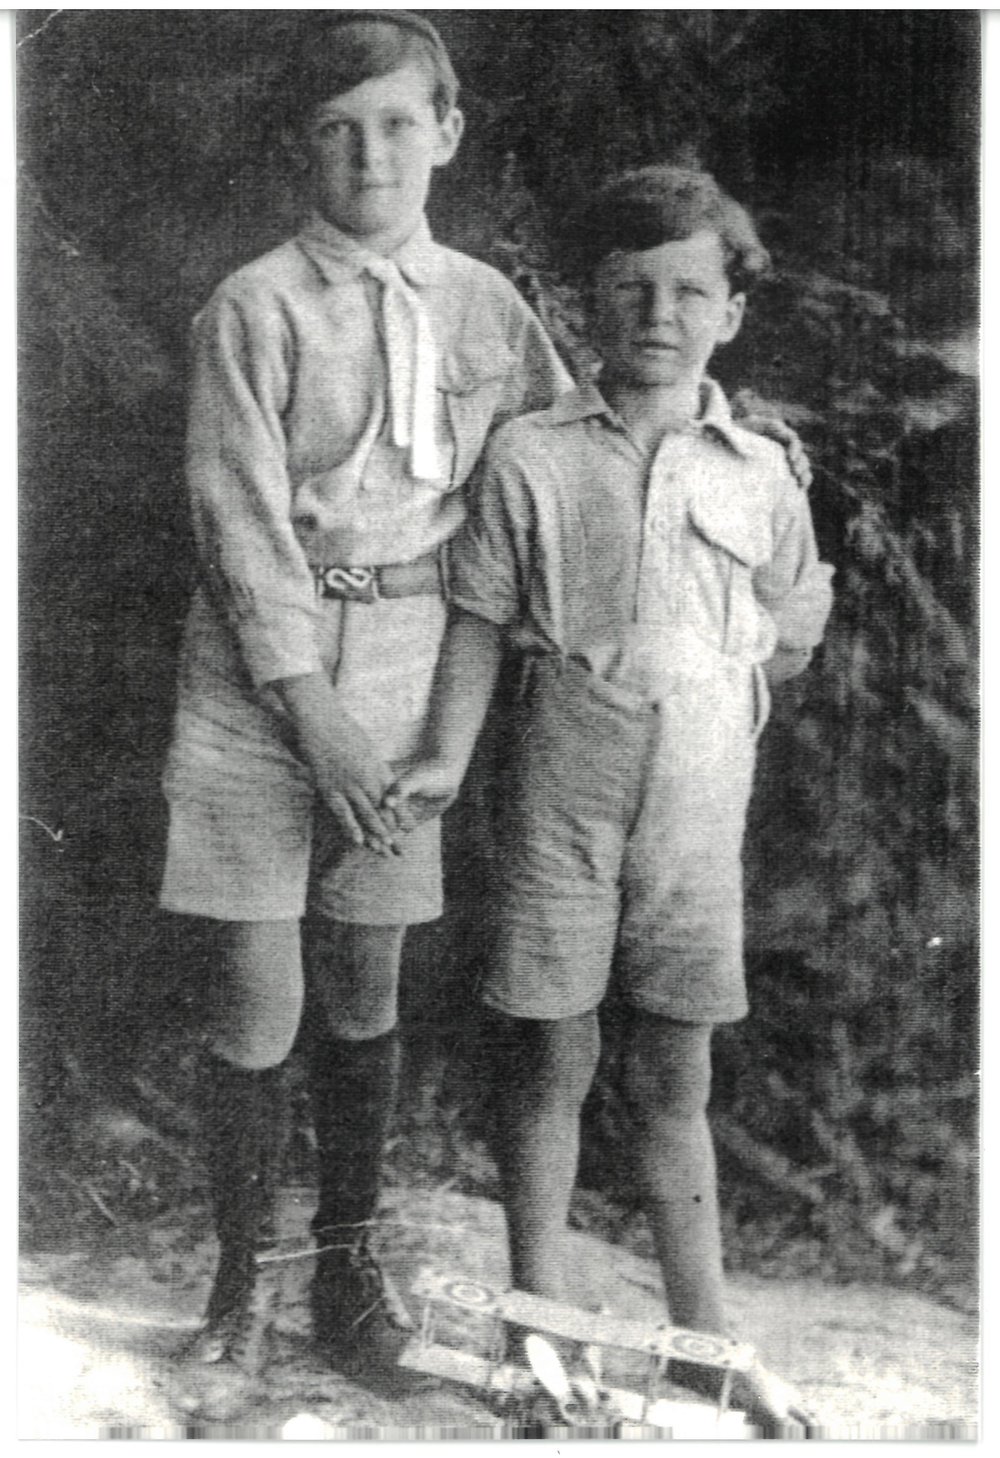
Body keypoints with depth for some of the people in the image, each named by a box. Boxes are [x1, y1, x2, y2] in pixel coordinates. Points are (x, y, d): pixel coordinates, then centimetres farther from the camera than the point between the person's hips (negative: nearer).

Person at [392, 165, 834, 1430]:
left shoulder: (761, 476, 4)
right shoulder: (529, 456, -1)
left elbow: (790, 639, 13)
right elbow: (481, 619, 0)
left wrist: (690, 699, 4)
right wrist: (446, 756, -9)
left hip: (699, 797, 2)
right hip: (560, 794, -1)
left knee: (674, 1078, 10)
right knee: (550, 1060, 6)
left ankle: (704, 1337, 24)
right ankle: (540, 1320, 23)